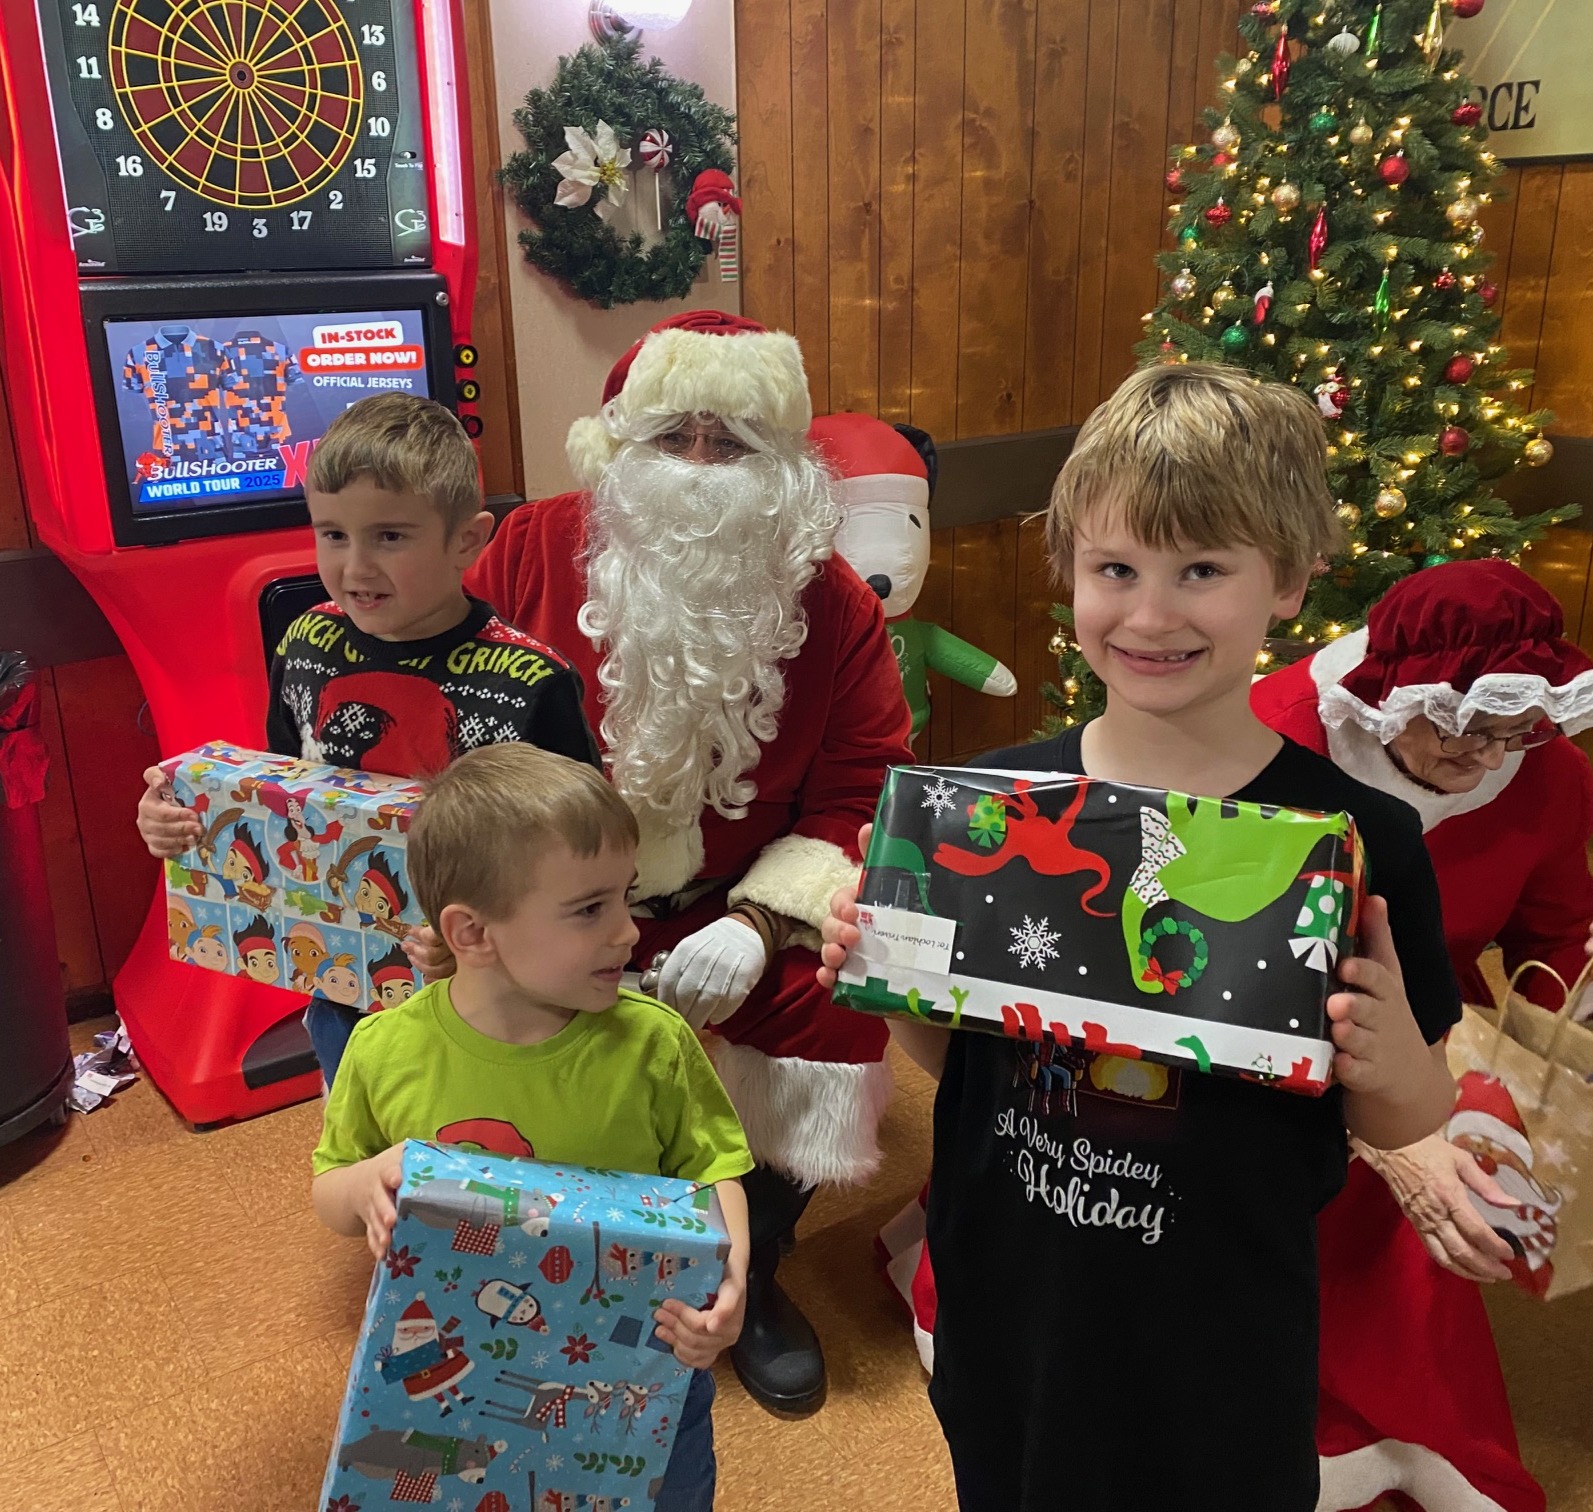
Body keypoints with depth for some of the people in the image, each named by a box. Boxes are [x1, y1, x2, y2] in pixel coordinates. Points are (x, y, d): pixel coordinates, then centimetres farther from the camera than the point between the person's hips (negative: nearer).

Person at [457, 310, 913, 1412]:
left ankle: (750, 1277, 11)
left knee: (826, 1003, -22)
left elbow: (858, 805, -5)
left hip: (737, 903, 1)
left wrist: (758, 923, -19)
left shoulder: (834, 609, -5)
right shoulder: (533, 550, -4)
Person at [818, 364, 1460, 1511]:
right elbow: (954, 1053, 3)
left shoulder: (1357, 837, -15)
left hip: (1222, 1343, -2)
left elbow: (1409, 1123, -4)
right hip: (1006, 1312, 3)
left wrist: (1389, 1069, -25)